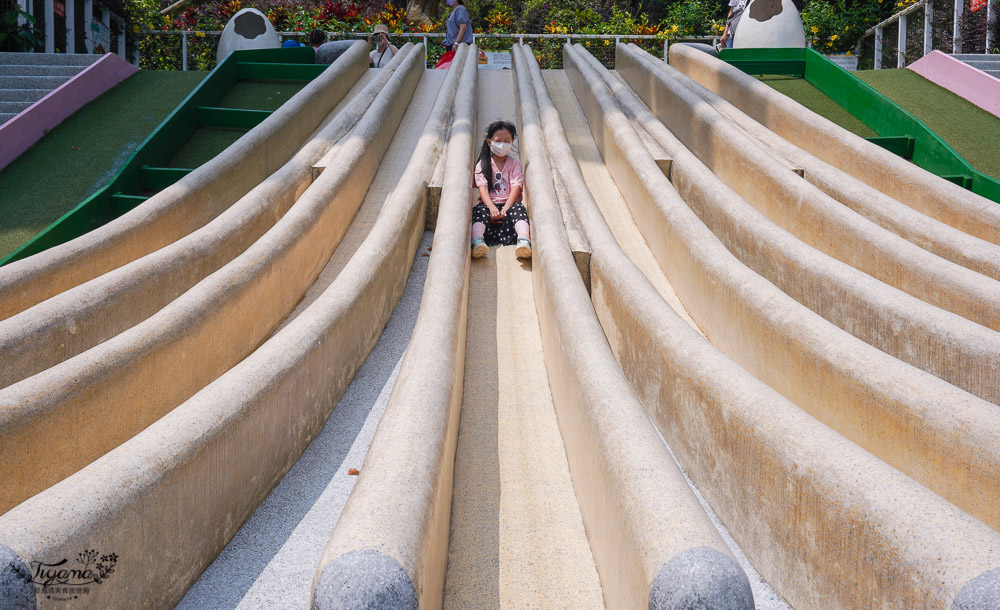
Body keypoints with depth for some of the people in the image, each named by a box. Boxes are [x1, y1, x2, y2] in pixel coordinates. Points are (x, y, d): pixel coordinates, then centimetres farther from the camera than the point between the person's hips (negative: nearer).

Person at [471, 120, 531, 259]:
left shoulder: (515, 164, 10)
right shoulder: (482, 164, 8)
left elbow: (516, 187, -4)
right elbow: (483, 188, -5)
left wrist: (505, 208, -21)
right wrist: (492, 207, -25)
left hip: (509, 203, 0)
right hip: (489, 203, 0)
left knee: (518, 208, -32)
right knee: (480, 210, -31)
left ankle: (524, 241, -56)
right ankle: (477, 242, -56)